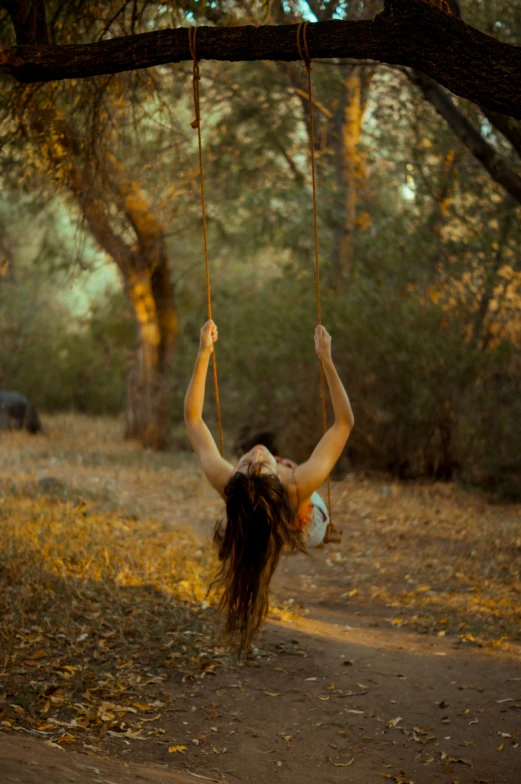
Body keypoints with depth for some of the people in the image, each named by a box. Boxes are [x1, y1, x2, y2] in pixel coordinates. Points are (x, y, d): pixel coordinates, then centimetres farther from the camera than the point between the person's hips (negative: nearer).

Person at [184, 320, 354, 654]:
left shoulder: (227, 486, -47)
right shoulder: (301, 488, -51)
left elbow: (193, 418, -34)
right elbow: (345, 421, -40)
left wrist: (204, 353, -35)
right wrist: (326, 359, -41)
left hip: (246, 534, 1)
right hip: (307, 531, -1)